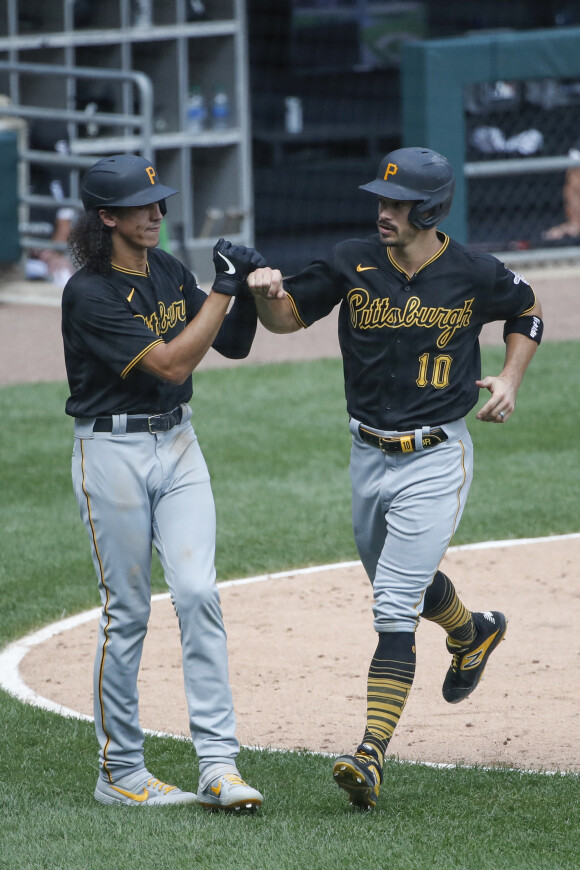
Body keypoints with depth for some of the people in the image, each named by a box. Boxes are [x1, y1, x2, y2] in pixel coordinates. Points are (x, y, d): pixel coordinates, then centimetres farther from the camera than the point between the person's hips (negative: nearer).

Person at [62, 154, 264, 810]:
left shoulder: (168, 272, 8)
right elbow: (171, 364, -21)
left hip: (177, 446, 6)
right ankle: (119, 773, 11)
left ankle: (218, 763, -10)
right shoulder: (89, 294, -16)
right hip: (112, 453, -6)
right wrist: (223, 286, -19)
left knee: (198, 593, -7)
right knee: (126, 611, 0)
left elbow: (234, 345, 13)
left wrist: (247, 288, -5)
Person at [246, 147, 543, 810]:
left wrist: (510, 377, -2)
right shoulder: (353, 263, -4)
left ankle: (373, 753, -18)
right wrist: (268, 294, -20)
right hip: (368, 455, 5)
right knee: (399, 584, 24)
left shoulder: (475, 276, -8)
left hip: (435, 460, -5)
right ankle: (471, 632, 57)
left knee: (394, 607, -14)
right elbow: (288, 318, 2)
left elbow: (527, 311, 12)